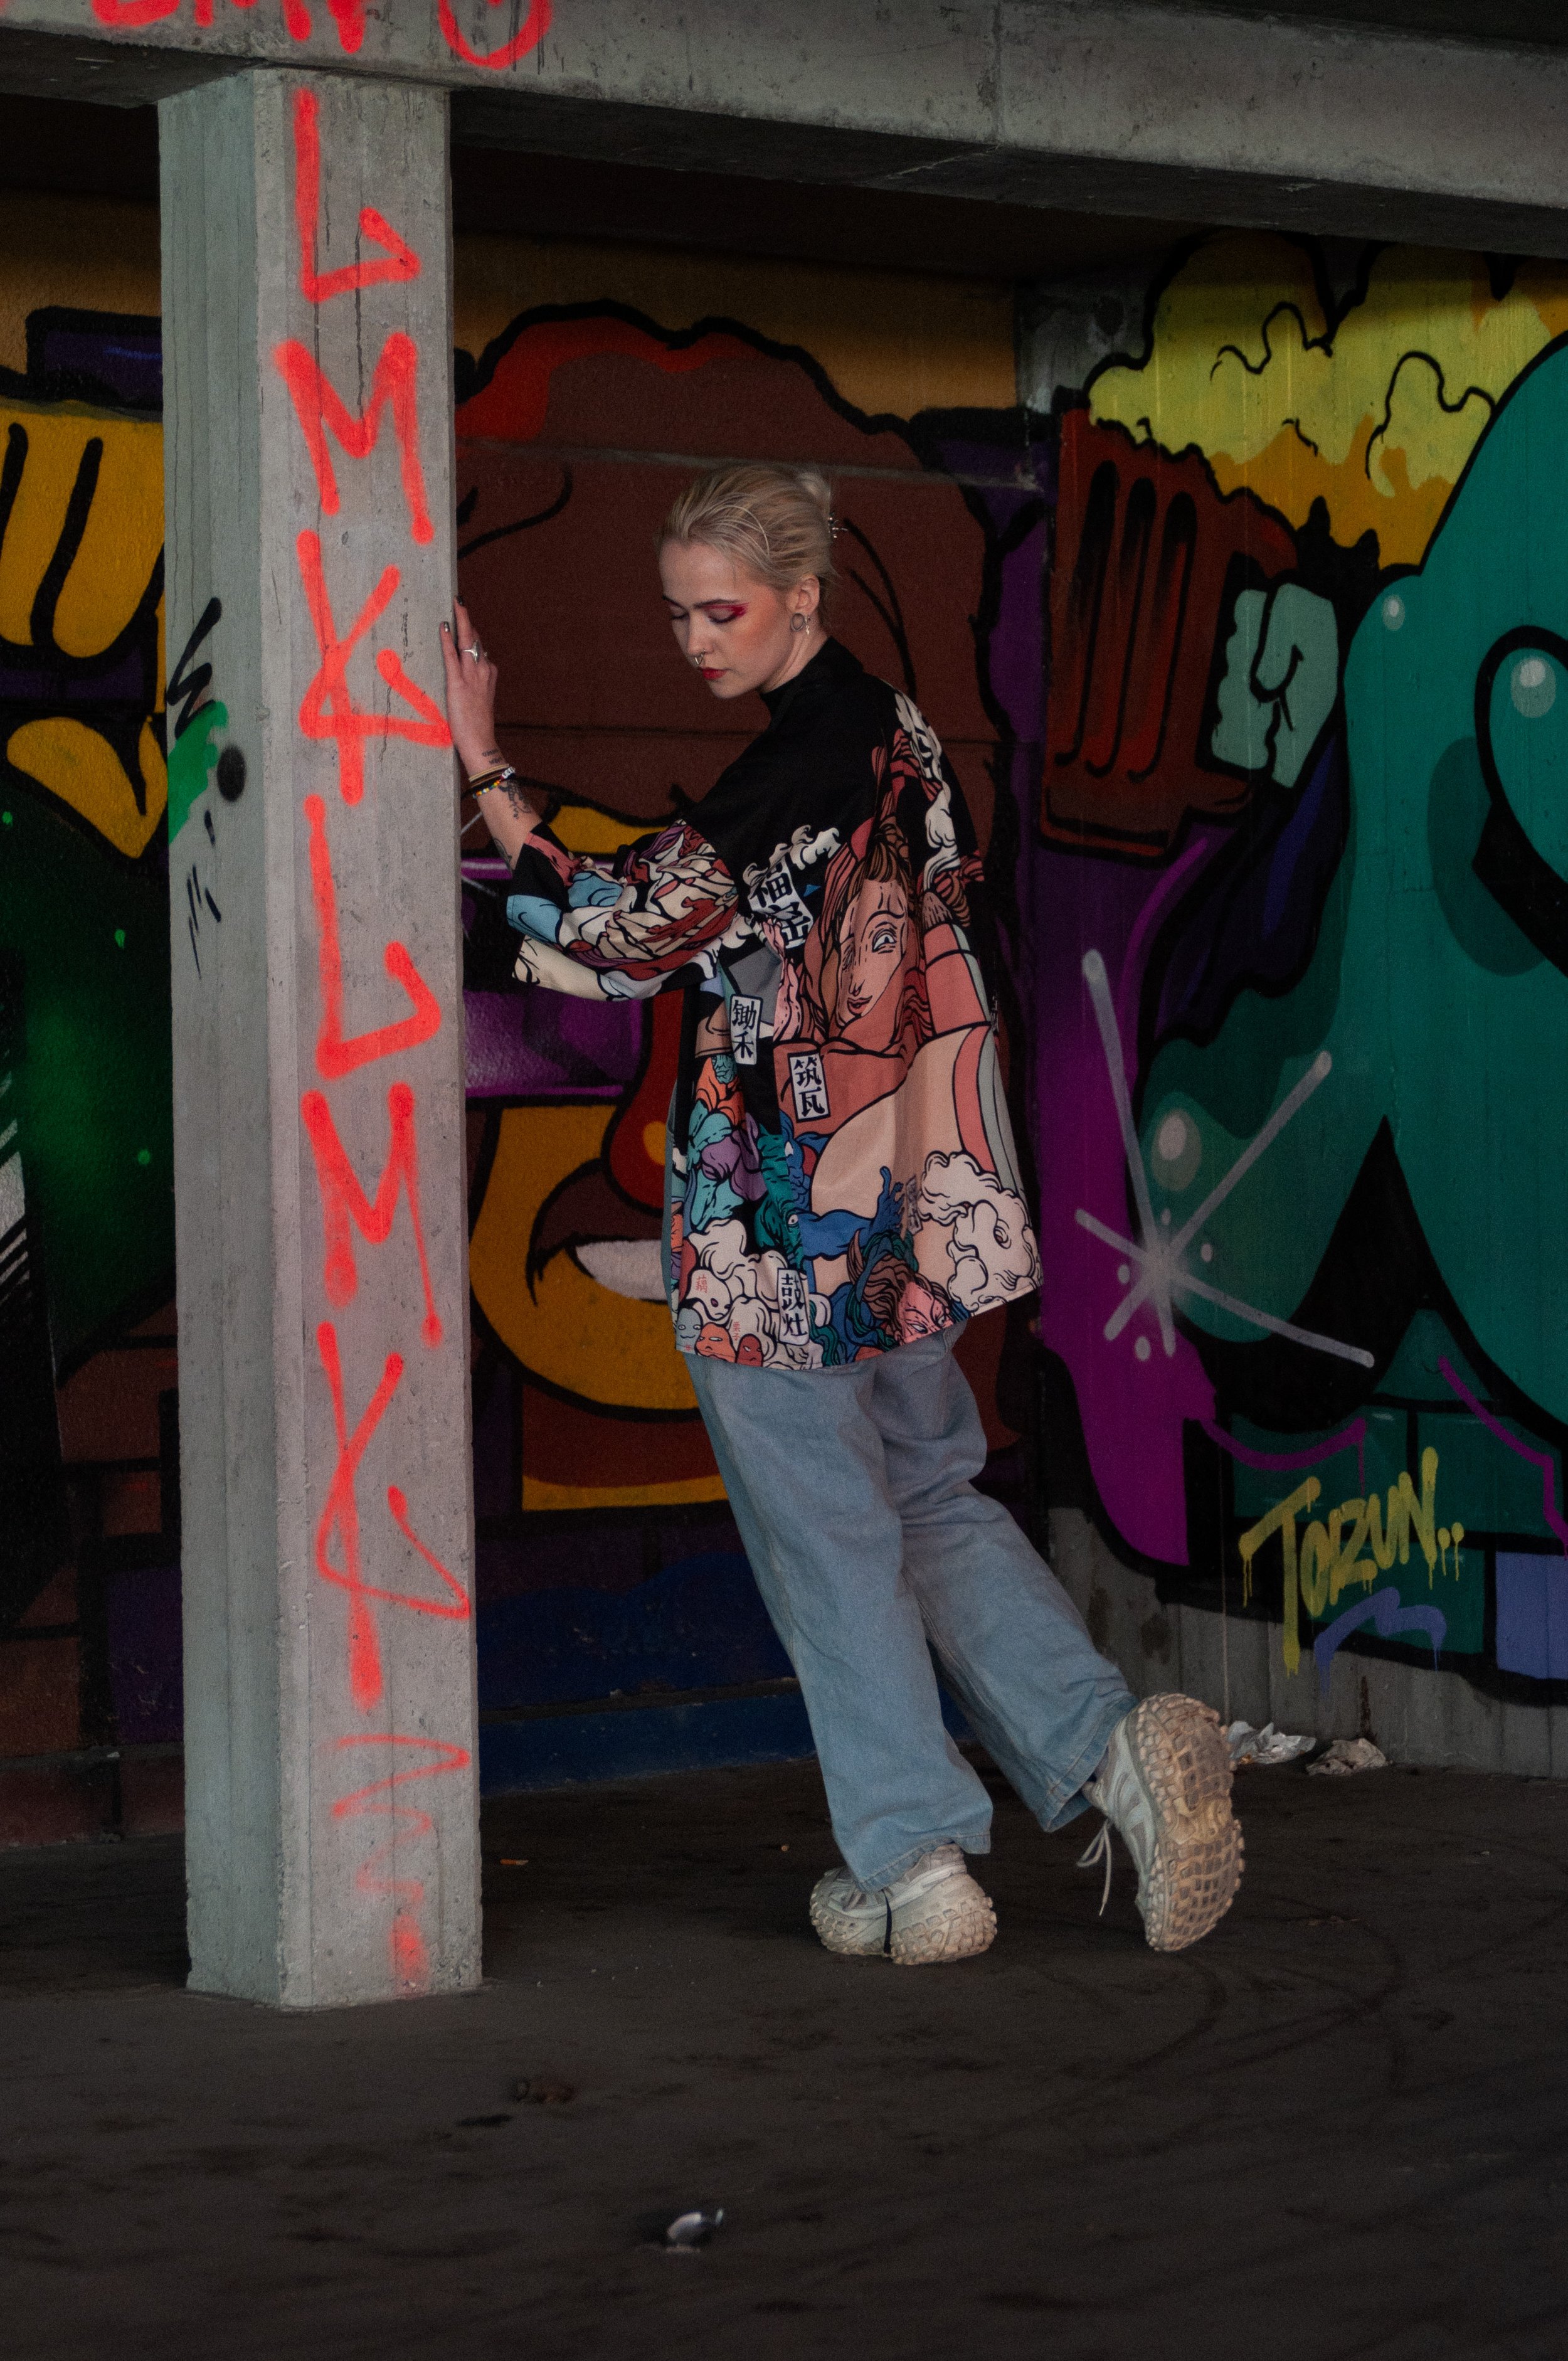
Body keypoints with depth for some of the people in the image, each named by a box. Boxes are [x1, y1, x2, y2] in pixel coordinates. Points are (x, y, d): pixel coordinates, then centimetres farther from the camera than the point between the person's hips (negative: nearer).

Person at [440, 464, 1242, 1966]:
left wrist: (484, 772, -20)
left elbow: (616, 937, -22)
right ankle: (1110, 1744, 4)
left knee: (823, 1533, 3)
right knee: (930, 1498, 19)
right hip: (907, 1202, 9)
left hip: (780, 1221, -9)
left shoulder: (792, 772, -20)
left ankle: (915, 1869, 9)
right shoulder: (896, 733, 9)